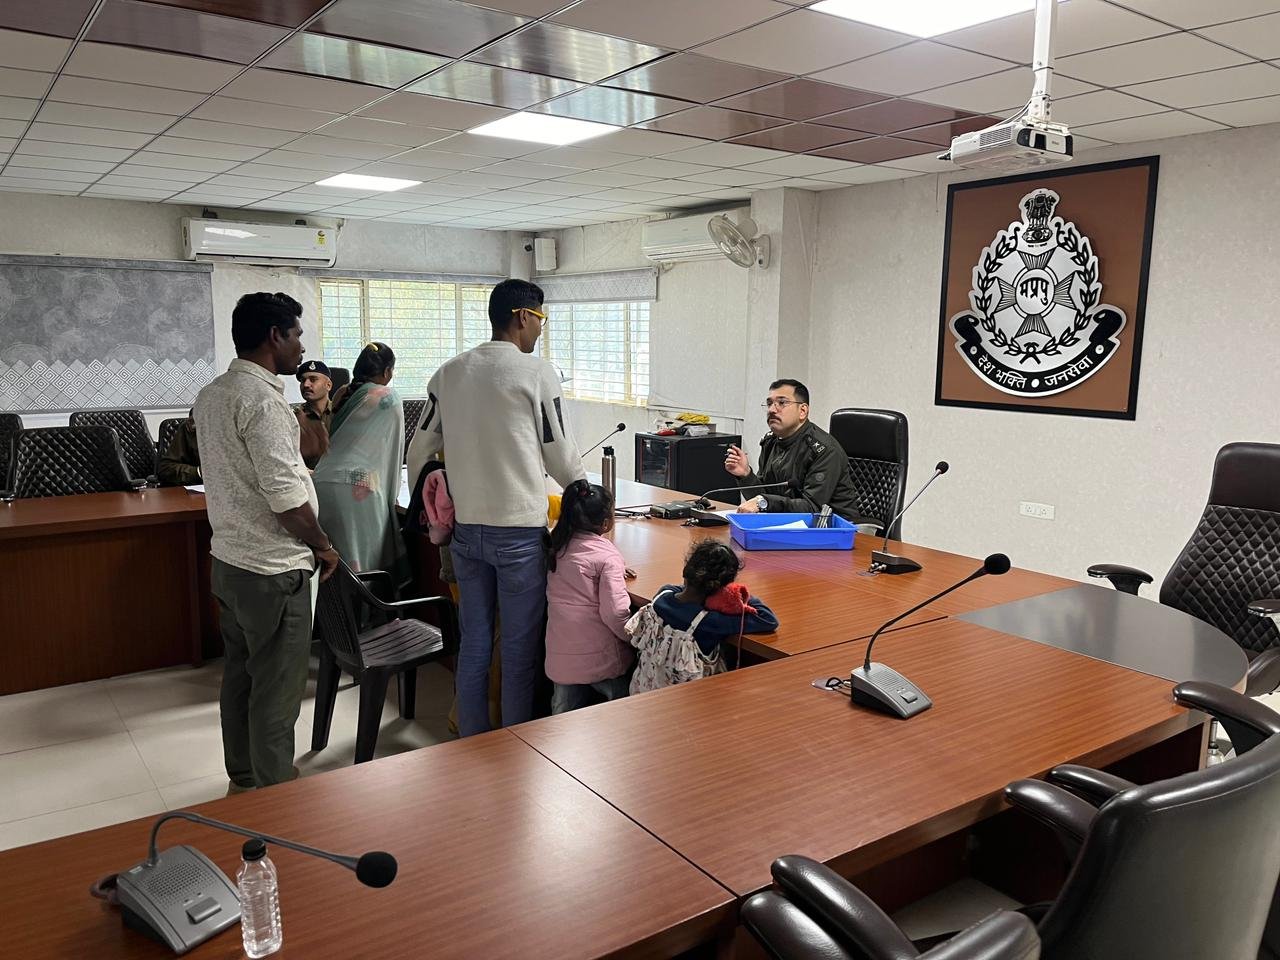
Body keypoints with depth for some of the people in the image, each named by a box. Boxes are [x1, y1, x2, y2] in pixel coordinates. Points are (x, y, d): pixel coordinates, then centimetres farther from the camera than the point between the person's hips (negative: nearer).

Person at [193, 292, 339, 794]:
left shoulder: (211, 394, 10)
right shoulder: (262, 397, -19)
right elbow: (284, 494, -23)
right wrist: (323, 544, -9)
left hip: (229, 560, 10)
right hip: (272, 569, -10)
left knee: (240, 674, 19)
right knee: (277, 690, 2)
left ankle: (244, 777, 34)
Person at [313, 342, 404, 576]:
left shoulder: (344, 395, 17)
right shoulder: (388, 398, 2)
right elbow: (392, 448, 7)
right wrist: (391, 494, 16)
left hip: (322, 481, 6)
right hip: (356, 485, -6)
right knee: (365, 557, -1)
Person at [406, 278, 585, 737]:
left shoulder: (448, 373, 7)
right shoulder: (536, 371, -9)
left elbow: (420, 451, 10)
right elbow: (559, 452, -2)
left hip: (466, 528, 6)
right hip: (519, 531, -5)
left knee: (473, 643, 14)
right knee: (519, 649, 6)